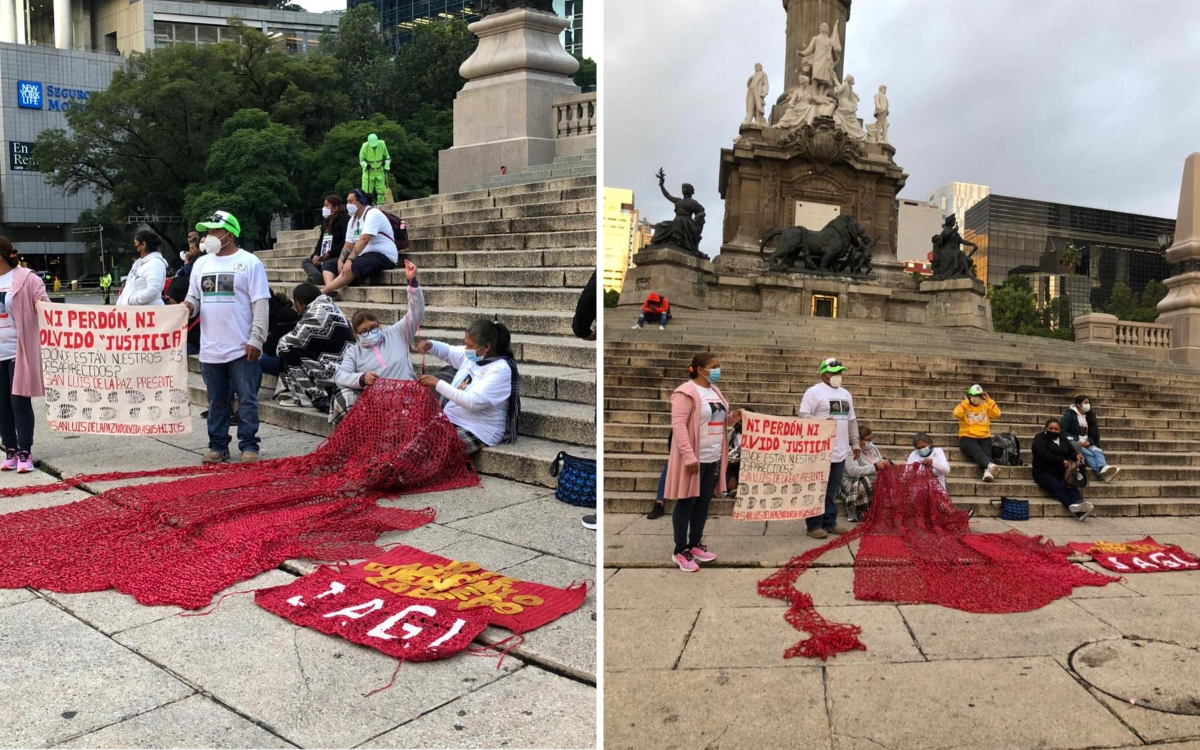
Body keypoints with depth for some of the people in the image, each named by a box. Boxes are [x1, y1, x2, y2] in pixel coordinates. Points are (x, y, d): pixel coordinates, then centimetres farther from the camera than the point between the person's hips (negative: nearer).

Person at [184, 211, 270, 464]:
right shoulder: (201, 264, 14)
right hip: (210, 349, 5)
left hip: (242, 348, -5)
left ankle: (249, 446, 10)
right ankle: (218, 446, 21)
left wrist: (256, 339, -13)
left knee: (247, 400, 1)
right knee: (216, 402, 12)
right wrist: (189, 306, -4)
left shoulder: (249, 263, -4)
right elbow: (193, 297, 21)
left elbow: (261, 304, -8)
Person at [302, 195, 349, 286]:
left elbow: (346, 243, -18)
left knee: (327, 263, -34)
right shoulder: (326, 222, 21)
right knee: (306, 261, 0)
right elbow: (321, 241, 19)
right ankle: (319, 279, -32)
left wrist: (330, 254, -21)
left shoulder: (345, 220, -6)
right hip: (324, 258, 10)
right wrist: (316, 255, 0)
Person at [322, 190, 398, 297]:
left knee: (353, 266, -36)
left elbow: (364, 240, -25)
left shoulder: (373, 214, -13)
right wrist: (340, 261, -9)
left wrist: (349, 260, -33)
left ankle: (323, 292, -40)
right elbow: (348, 245, 9)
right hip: (363, 256, 10)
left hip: (382, 256, -9)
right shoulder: (353, 219, 14)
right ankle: (329, 290, -29)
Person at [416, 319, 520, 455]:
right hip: (451, 421, 8)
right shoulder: (471, 356, 5)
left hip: (478, 431, -8)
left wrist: (438, 384, -24)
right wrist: (430, 345, 2)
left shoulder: (500, 369, -19)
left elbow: (473, 402, -27)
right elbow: (448, 352, 25)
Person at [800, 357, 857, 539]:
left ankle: (829, 522, 20)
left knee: (833, 490, 11)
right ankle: (814, 525, 4)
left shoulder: (845, 394, 18)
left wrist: (855, 442, 16)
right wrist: (822, 421, -26)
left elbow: (852, 420, 22)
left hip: (840, 451, 7)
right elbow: (803, 416, -13)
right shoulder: (814, 392, -6)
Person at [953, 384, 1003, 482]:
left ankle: (987, 471, -59)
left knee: (986, 452, -31)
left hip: (984, 438, 3)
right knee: (978, 451, -35)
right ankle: (990, 465, -63)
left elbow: (997, 414, 3)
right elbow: (957, 414, -12)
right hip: (967, 438, -3)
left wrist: (988, 400, 3)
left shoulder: (986, 407, 20)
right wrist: (966, 401, -5)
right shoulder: (964, 407, 10)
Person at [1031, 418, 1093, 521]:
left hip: (1061, 472, 5)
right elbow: (1045, 454, -16)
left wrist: (1076, 456, -16)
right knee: (1058, 487, -32)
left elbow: (1071, 451, 9)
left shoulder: (1063, 440, 21)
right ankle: (1073, 506, -56)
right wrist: (1062, 461, -27)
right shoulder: (1040, 439, 0)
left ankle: (1078, 503, -55)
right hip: (1044, 472, -5)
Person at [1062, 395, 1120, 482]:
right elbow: (1063, 432, -9)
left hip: (1087, 443, 5)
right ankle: (1100, 474, -55)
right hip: (1073, 443, -5)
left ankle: (1104, 469, -58)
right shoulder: (1069, 415, -2)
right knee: (1088, 453, -33)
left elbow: (1094, 434, 12)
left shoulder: (1089, 416, 16)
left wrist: (1089, 442, -10)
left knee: (1097, 451, -28)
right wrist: (1078, 441, -19)